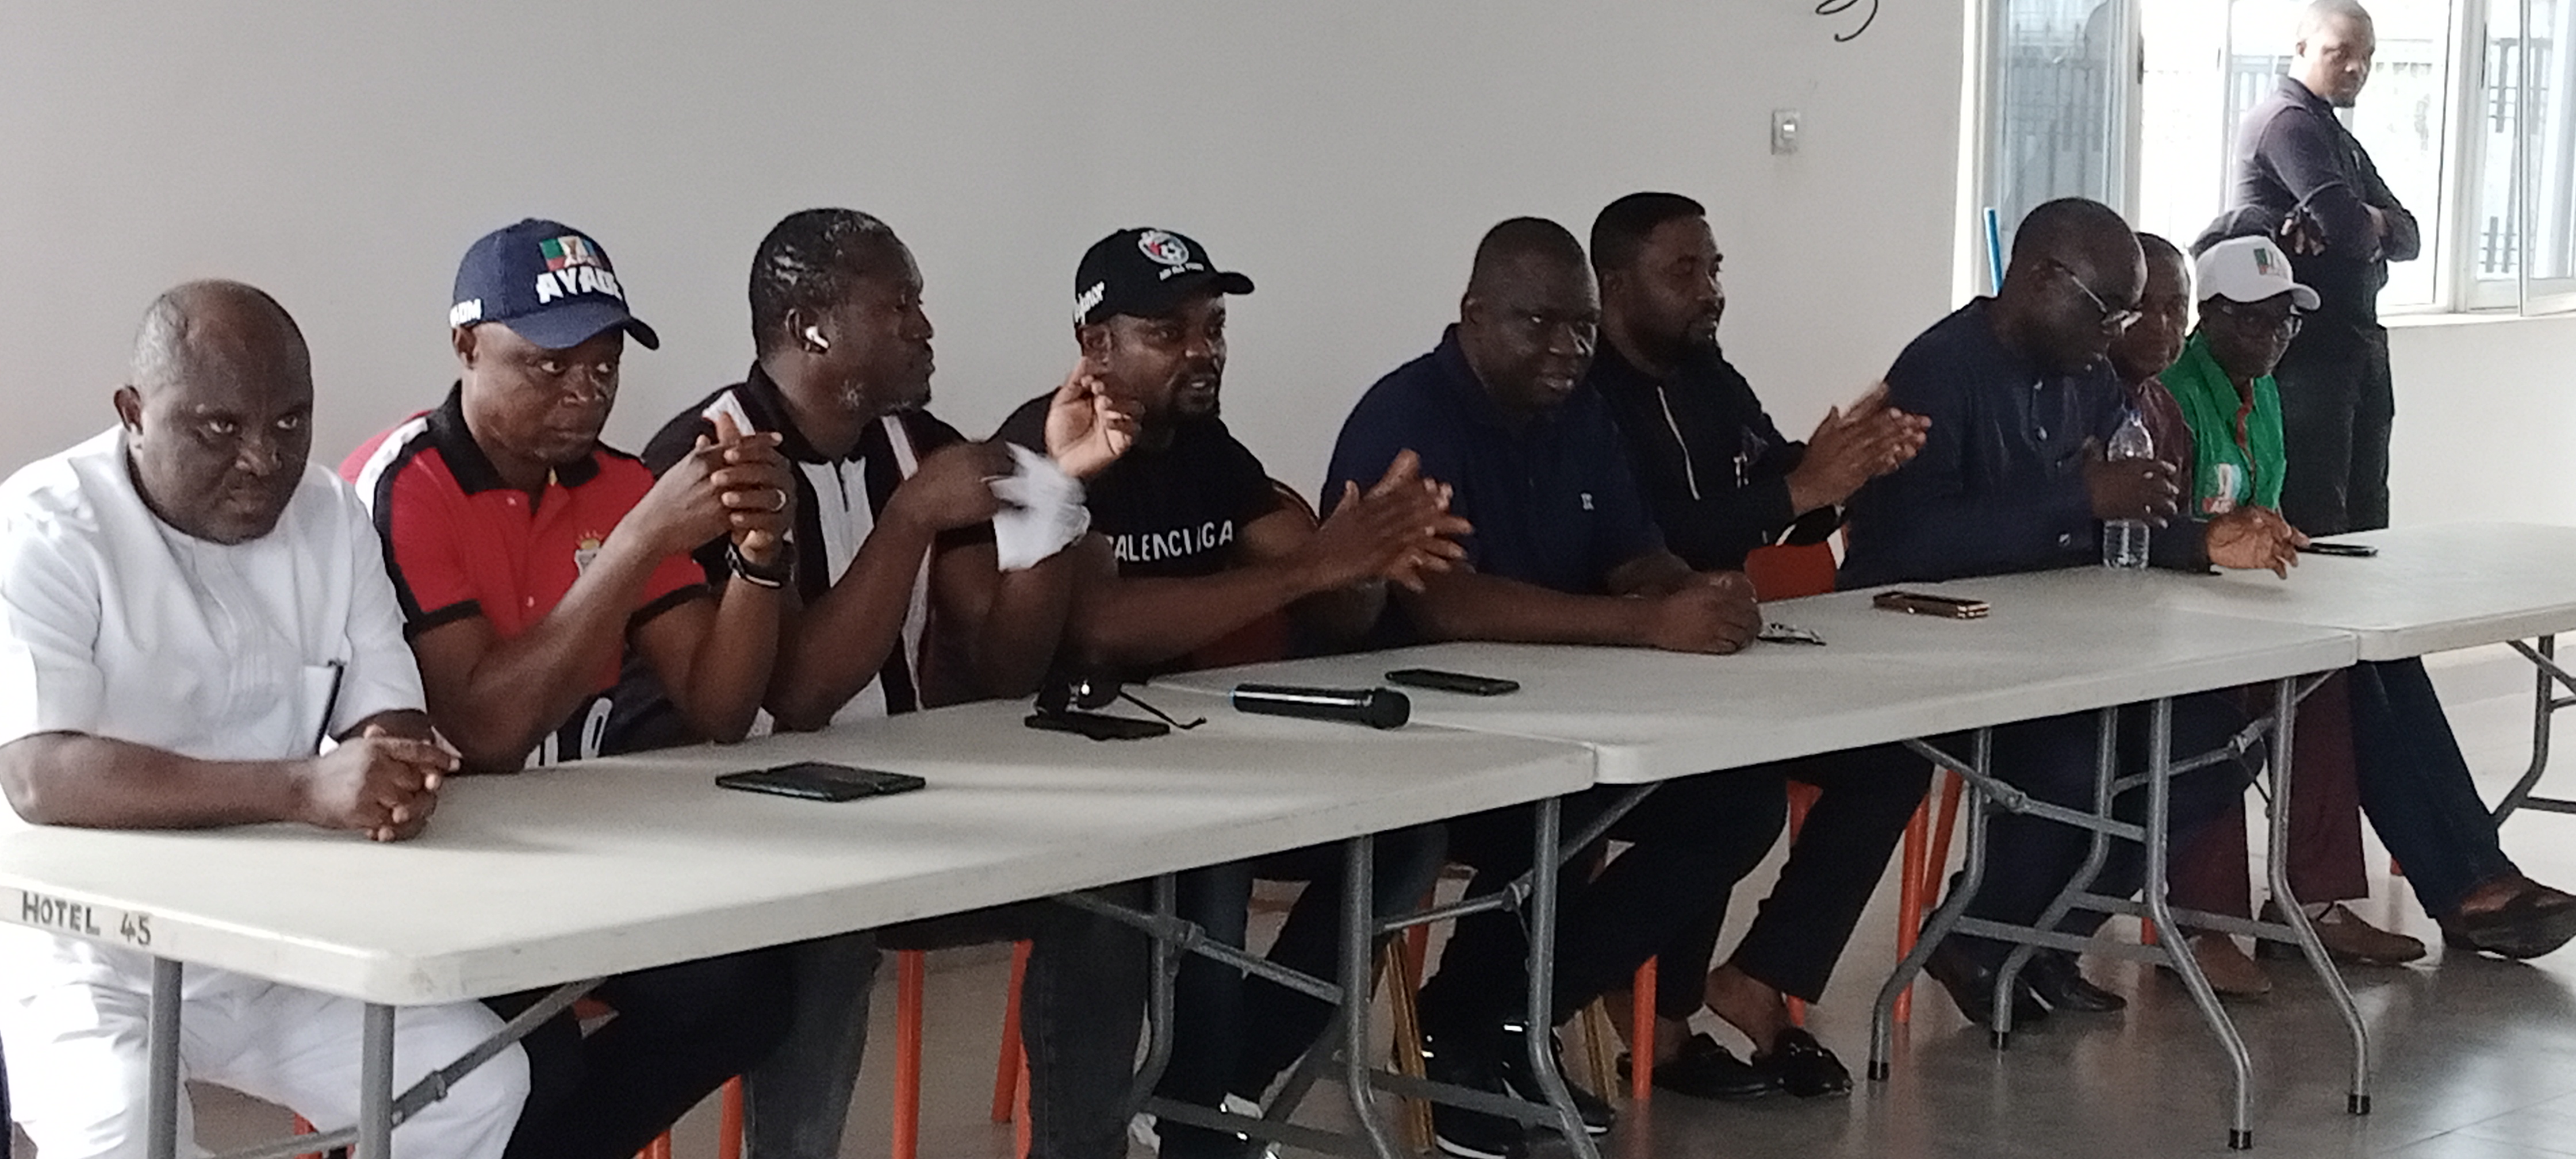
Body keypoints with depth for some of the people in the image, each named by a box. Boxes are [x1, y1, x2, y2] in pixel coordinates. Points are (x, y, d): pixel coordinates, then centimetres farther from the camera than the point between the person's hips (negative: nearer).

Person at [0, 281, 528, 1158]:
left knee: (484, 1085, -9)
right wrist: (300, 789, -38)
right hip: (89, 957, -6)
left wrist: (400, 776, -25)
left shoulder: (331, 517, 4)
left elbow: (390, 721, 2)